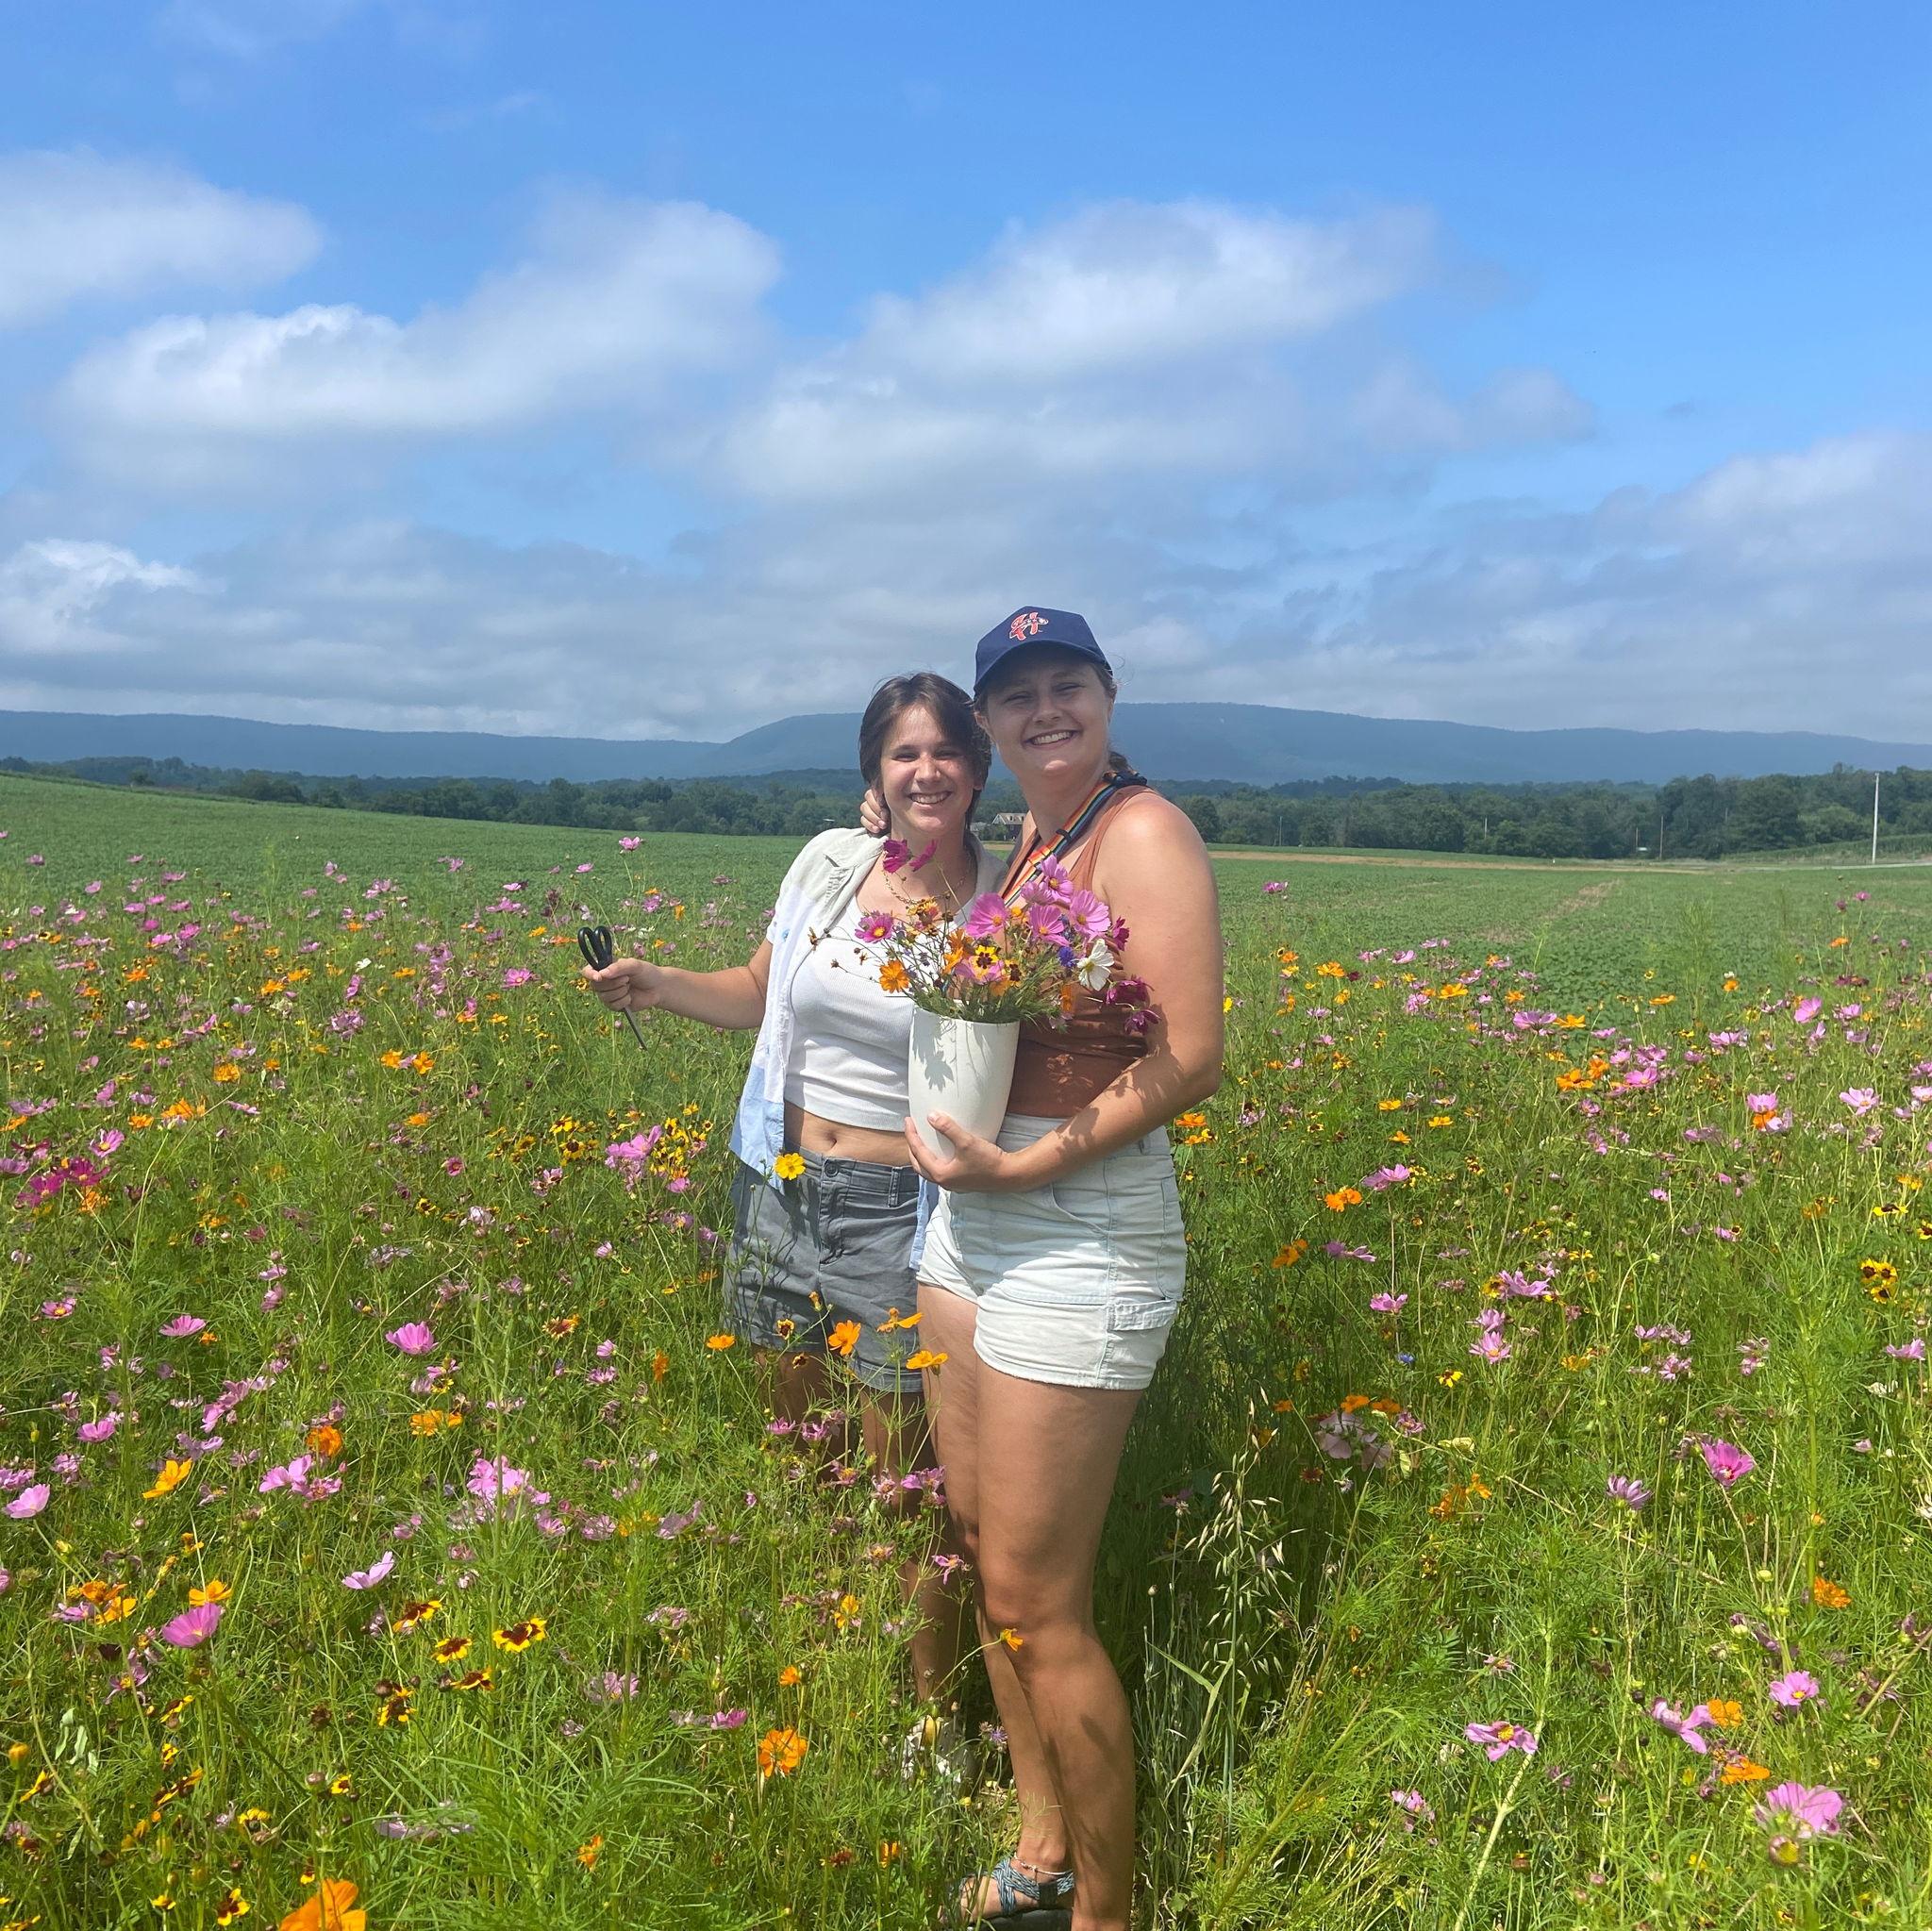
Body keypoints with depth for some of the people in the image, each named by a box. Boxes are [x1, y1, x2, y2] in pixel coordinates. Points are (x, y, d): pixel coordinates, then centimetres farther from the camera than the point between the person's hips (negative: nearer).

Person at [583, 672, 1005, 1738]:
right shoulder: (829, 862, 1)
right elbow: (761, 992, 14)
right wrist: (660, 986, -1)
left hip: (903, 1212, -4)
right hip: (785, 1189, 4)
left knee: (898, 1485, 2)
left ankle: (935, 1721, 22)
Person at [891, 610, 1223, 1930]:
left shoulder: (1144, 833, -13)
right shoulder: (1029, 841, 13)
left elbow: (1190, 1060, -19)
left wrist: (1022, 1164, -20)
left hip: (1081, 1240, -9)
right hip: (969, 1221, 9)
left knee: (1037, 1608, 1)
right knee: (983, 1550, 18)